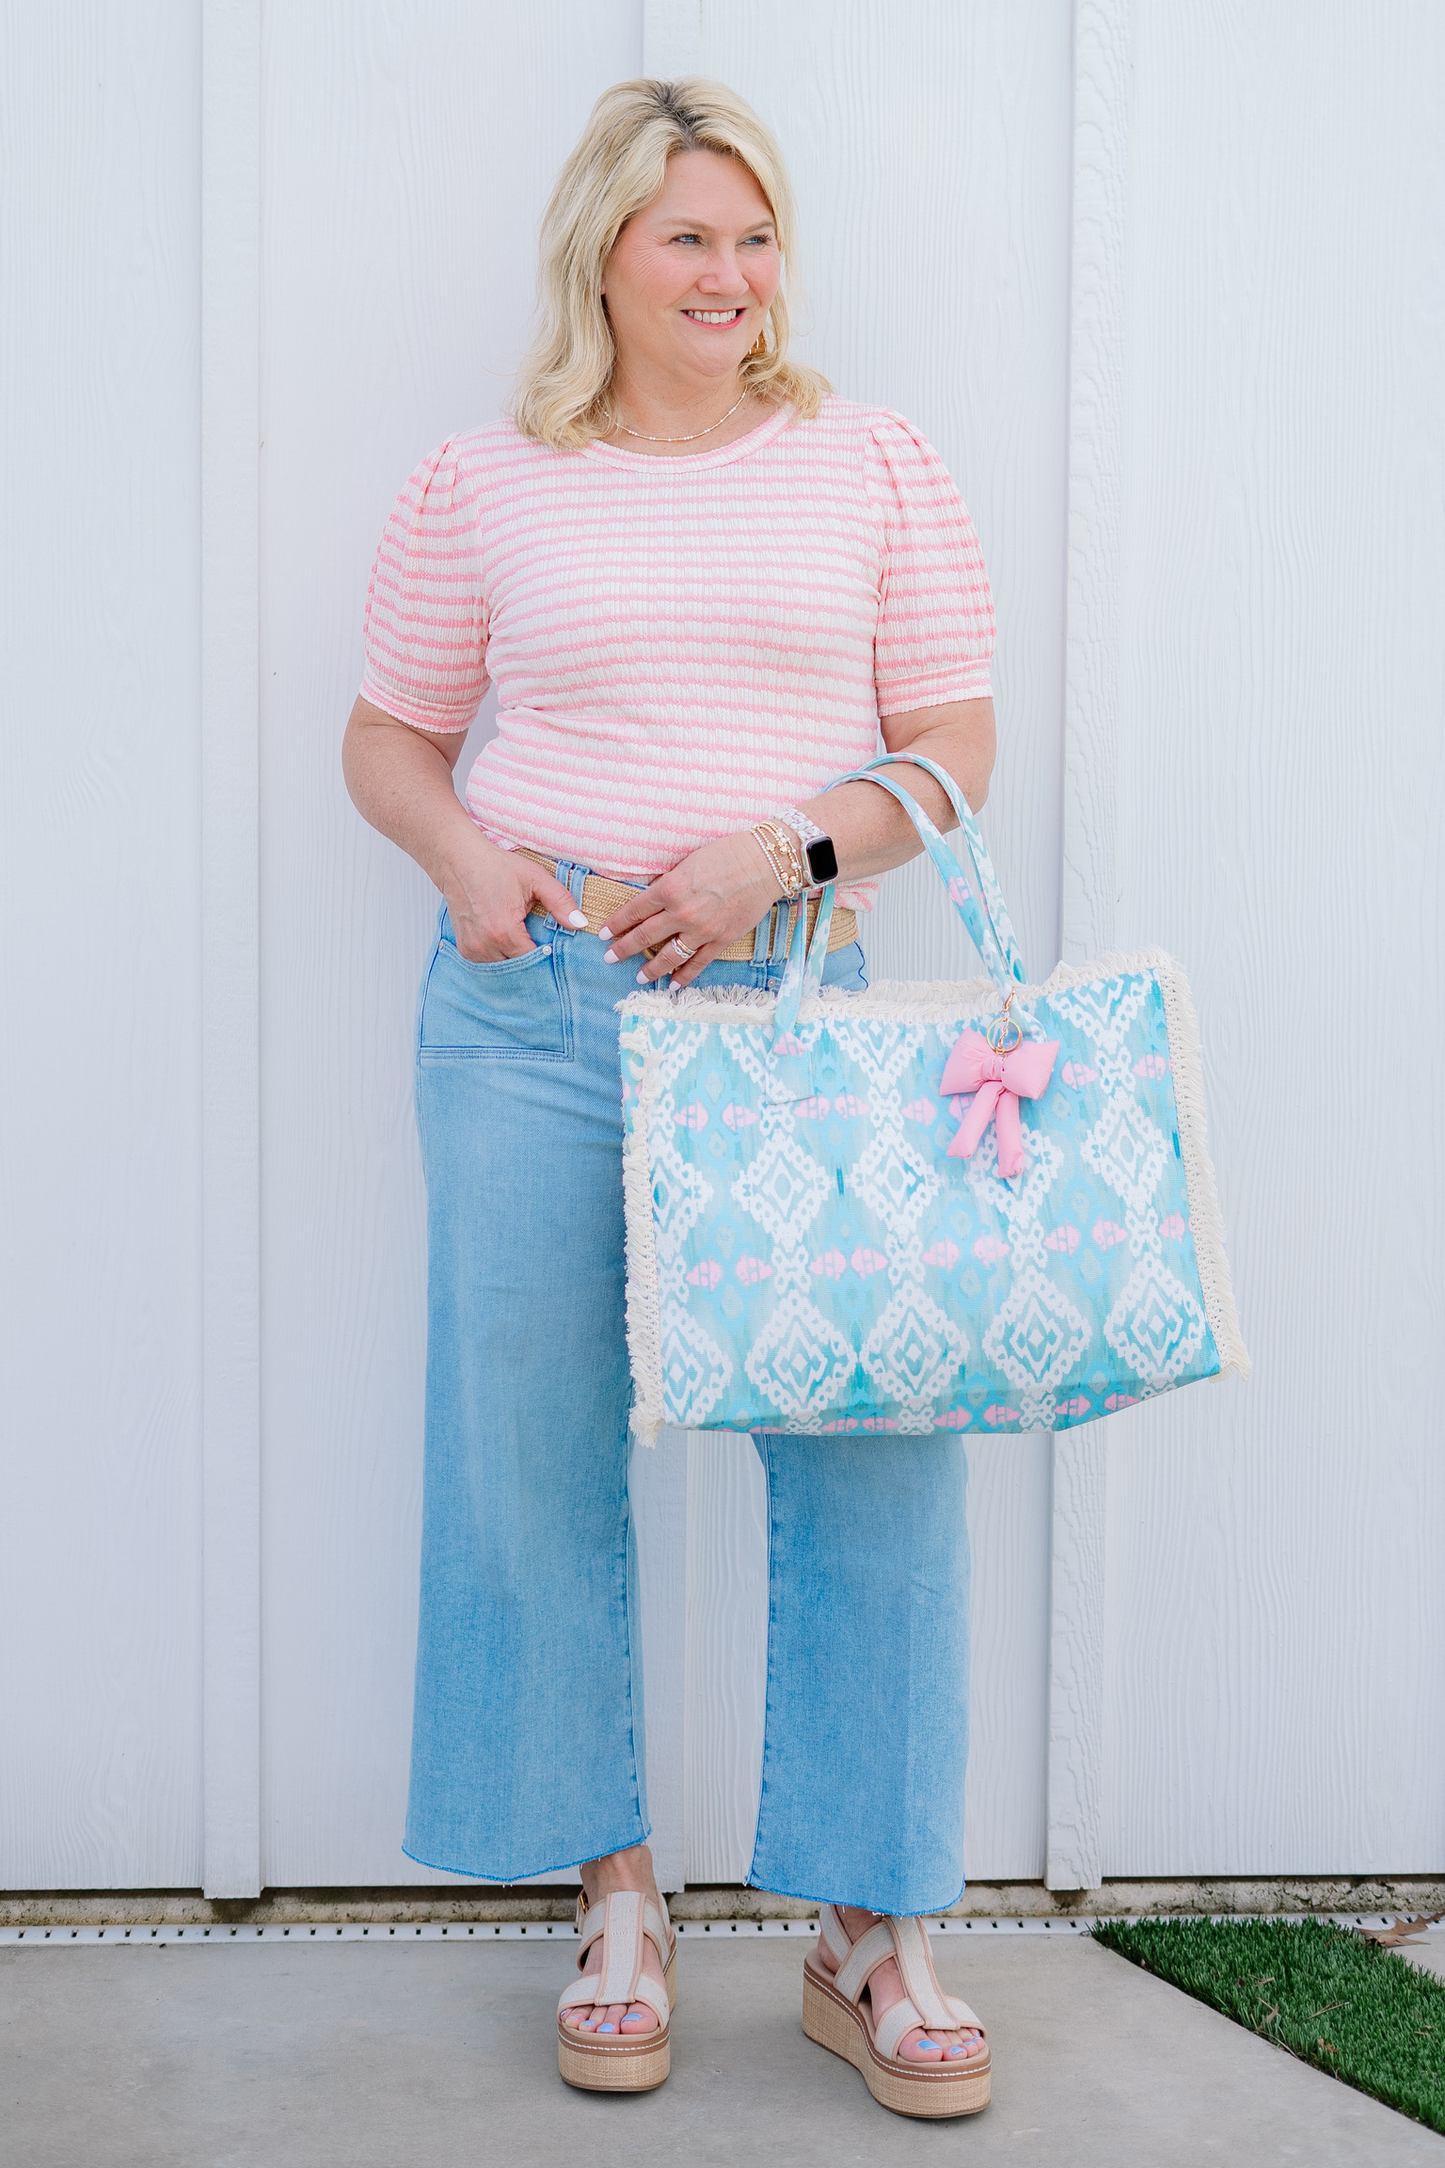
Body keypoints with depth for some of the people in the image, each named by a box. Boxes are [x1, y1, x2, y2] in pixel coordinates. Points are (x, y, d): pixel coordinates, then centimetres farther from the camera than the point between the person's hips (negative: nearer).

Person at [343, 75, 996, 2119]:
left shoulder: (868, 461, 8)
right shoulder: (483, 488, 7)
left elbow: (953, 740, 5)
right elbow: (387, 734, 15)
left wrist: (787, 850, -12)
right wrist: (462, 851, -6)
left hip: (793, 999, 0)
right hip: (532, 1010, 0)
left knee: (877, 1438, -4)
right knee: (534, 1446, 4)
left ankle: (872, 1932, 11)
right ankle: (615, 1897, 22)